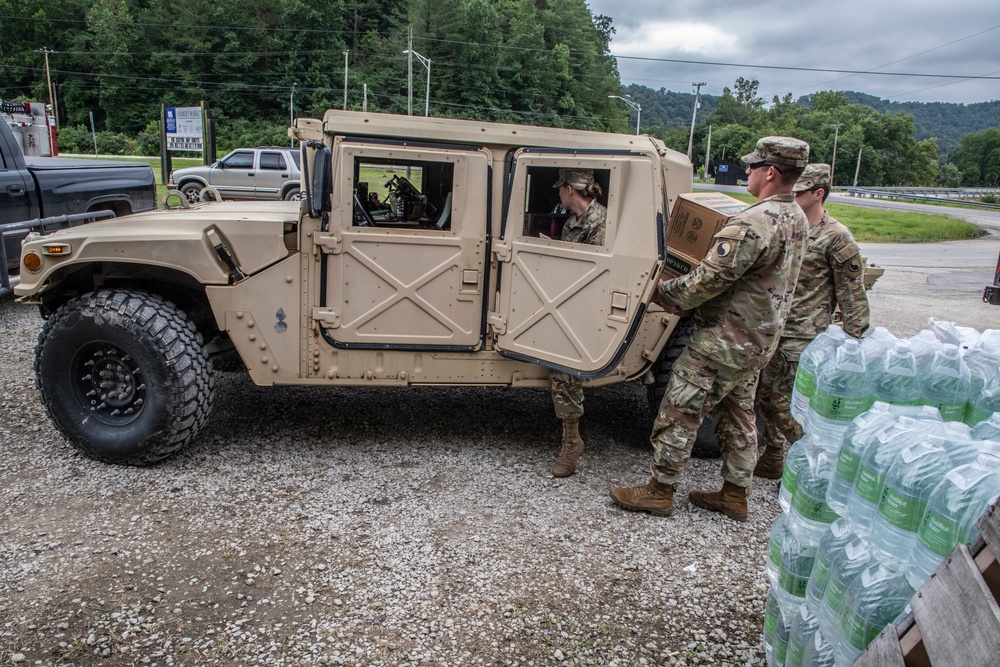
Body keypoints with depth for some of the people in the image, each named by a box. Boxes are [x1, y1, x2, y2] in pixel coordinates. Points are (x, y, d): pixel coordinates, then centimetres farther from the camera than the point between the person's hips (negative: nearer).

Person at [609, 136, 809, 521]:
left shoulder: (752, 224, -25)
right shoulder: (796, 219, 7)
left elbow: (707, 280, -25)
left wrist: (663, 293, -10)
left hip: (724, 341, -10)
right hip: (759, 341, 10)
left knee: (679, 412, 1)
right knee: (739, 415, 18)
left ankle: (659, 492, 13)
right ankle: (734, 495, 30)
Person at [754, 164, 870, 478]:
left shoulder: (837, 238, -10)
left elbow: (852, 296, -10)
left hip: (804, 338, -7)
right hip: (773, 330, 8)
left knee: (786, 405, -6)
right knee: (766, 396, 13)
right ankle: (773, 459, 30)